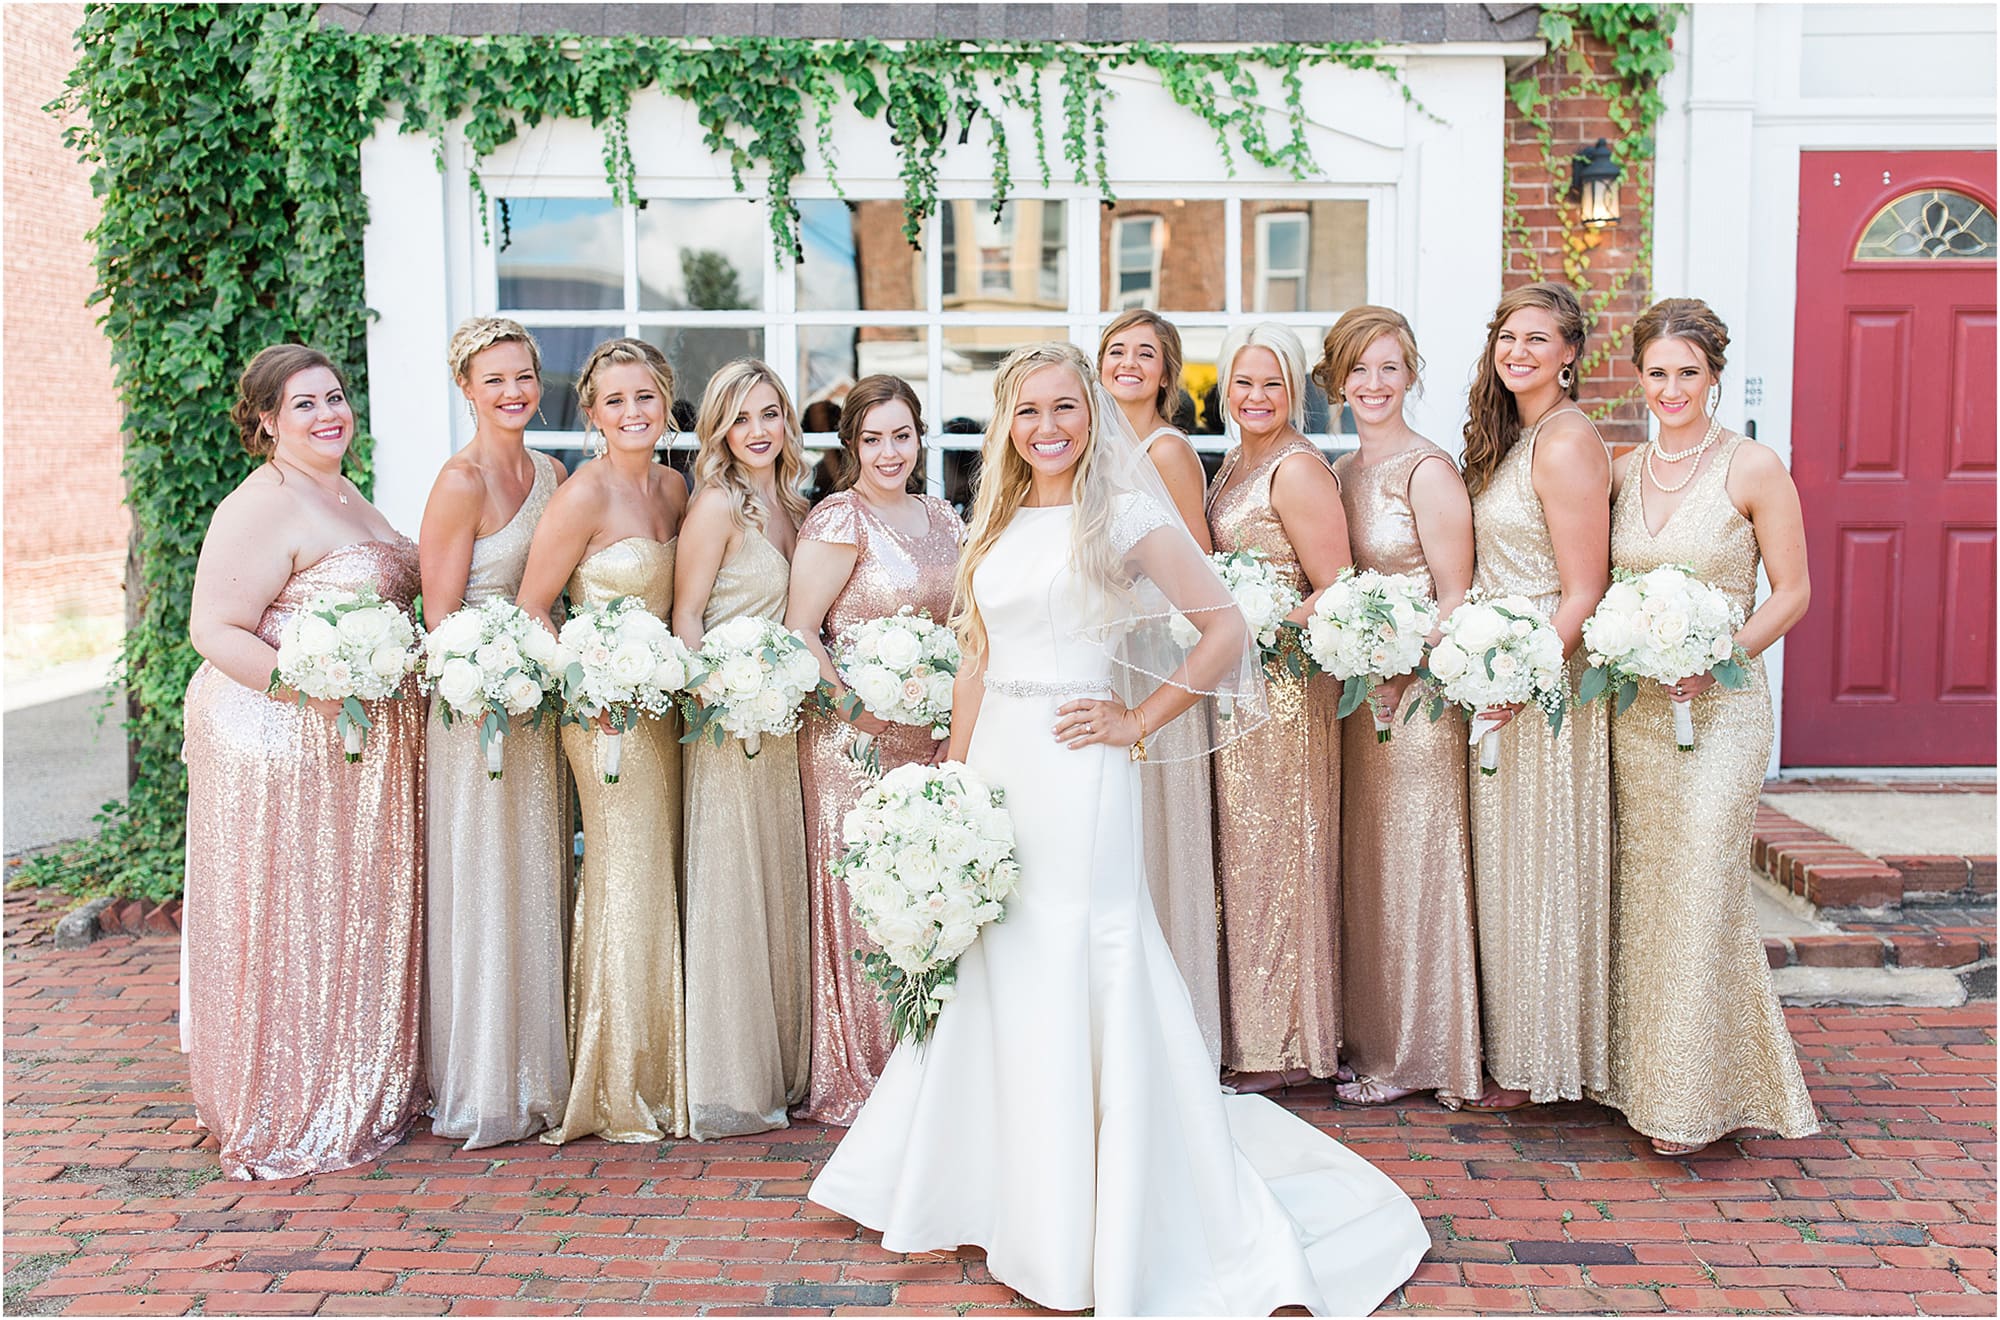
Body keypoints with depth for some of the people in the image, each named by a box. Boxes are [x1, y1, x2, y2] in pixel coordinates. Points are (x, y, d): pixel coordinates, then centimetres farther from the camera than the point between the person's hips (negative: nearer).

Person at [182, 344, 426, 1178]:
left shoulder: (345, 496, 16)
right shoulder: (260, 507, -13)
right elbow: (214, 630, -19)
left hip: (364, 745, 9)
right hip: (283, 743, -9)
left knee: (359, 914, 16)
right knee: (290, 922, -1)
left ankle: (361, 1095, 29)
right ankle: (286, 1117, 12)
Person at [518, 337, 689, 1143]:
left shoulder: (674, 488, 9)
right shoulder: (583, 497, -13)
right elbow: (530, 609, -9)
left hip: (660, 706, 7)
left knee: (657, 880, 13)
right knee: (627, 884, -2)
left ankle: (656, 1072, 26)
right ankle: (616, 1092, 11)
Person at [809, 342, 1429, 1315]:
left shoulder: (1125, 515, -4)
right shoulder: (998, 526, 14)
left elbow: (1225, 629, -8)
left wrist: (1137, 722, -9)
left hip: (1075, 773, -6)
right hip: (996, 765, 6)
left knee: (1084, 976, -2)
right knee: (993, 978, 10)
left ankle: (1113, 1225, 13)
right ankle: (997, 1197, 27)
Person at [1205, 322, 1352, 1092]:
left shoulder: (1298, 470, -13)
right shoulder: (1235, 462, 13)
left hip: (1284, 688, -9)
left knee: (1274, 855, 0)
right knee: (1245, 853, 13)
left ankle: (1282, 1046, 12)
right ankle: (1249, 1034, 25)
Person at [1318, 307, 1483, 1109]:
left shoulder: (1428, 471, -10)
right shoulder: (1341, 473, 12)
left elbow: (1456, 599, -11)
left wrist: (1398, 672, -18)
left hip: (1420, 691, -7)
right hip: (1358, 694, 7)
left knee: (1411, 862, 1)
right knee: (1364, 864, 12)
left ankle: (1414, 1055, 14)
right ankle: (1369, 1037, 24)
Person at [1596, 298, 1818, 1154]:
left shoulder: (1753, 469, -5)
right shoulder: (1621, 473, 9)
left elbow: (1792, 592, -4)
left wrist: (1716, 657, -16)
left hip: (1720, 705, -5)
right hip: (1633, 703, 5)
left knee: (1698, 890, -6)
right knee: (1639, 889, 9)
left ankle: (1691, 1097, 7)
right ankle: (1640, 1077, 21)